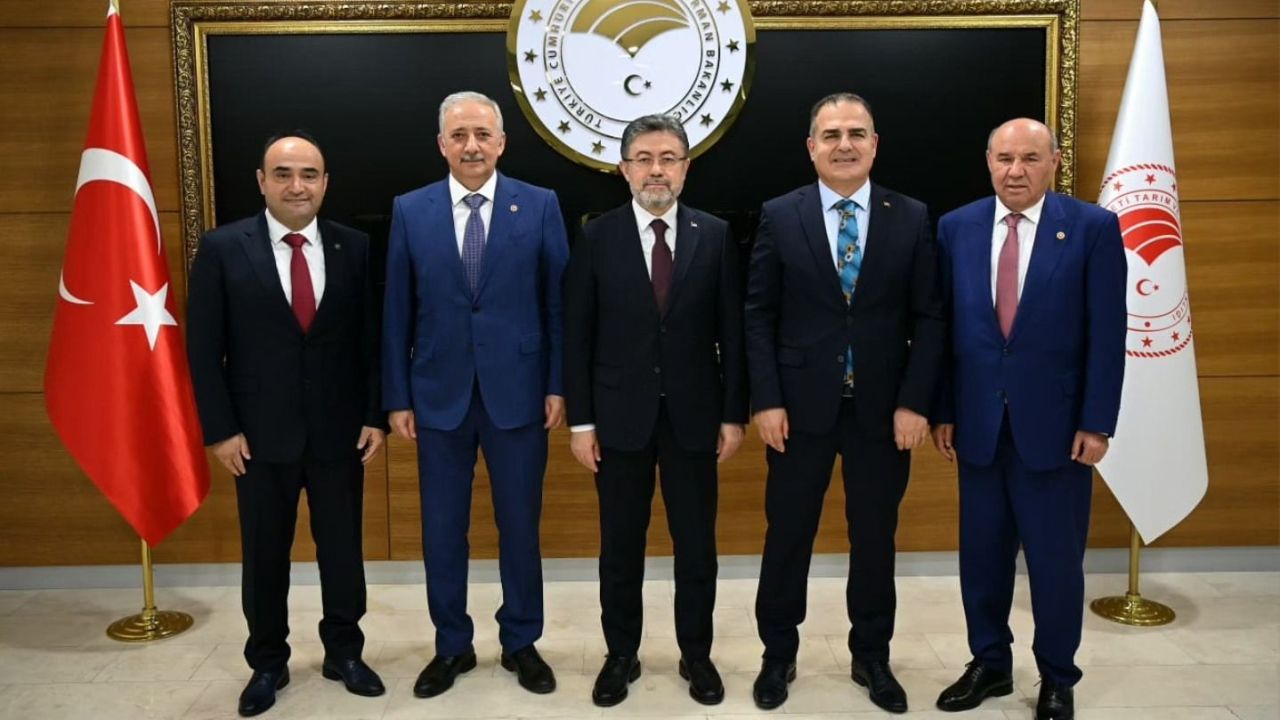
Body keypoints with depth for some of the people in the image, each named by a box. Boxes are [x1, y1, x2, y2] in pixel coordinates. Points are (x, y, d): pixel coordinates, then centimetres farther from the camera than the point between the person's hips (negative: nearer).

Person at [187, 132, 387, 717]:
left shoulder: (355, 248, 0)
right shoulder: (222, 248, -4)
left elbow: (372, 340, 3)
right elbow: (204, 348, -4)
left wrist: (376, 416, -1)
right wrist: (220, 429, -7)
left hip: (339, 430, 1)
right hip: (260, 433, -1)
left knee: (342, 547, 12)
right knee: (264, 554, 12)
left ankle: (344, 652, 30)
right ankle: (267, 662, 30)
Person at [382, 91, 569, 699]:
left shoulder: (540, 206, 0)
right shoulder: (410, 211, 3)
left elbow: (559, 303, 0)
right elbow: (397, 313, 3)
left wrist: (558, 385, -5)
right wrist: (397, 397, 1)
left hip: (518, 390, -1)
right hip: (439, 394, 1)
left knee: (520, 525, 10)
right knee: (442, 528, 10)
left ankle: (521, 643, 28)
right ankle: (451, 646, 28)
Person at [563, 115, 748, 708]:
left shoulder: (716, 235, 2)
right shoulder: (597, 236, -1)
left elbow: (732, 331, 2)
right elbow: (578, 334, -1)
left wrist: (734, 413, -1)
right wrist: (580, 419, -4)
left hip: (694, 413, 1)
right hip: (621, 414, 0)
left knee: (697, 545, 10)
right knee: (620, 546, 10)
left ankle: (696, 654, 28)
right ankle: (621, 654, 27)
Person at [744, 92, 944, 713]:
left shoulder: (912, 218, 2)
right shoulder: (779, 216, 0)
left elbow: (928, 318, 0)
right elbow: (759, 315, -1)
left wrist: (914, 403, -8)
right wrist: (766, 399, -8)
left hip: (883, 408, 1)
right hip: (800, 406, -1)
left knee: (875, 539, 13)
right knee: (788, 536, 10)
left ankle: (872, 657, 31)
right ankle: (778, 654, 28)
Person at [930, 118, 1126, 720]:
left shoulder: (1094, 227, -4)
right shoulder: (956, 228, 4)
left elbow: (1107, 333, -5)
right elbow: (944, 326, 5)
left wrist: (1097, 422, -9)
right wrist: (943, 410, 3)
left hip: (1056, 422, -2)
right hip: (978, 421, 3)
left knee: (1056, 557, 8)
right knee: (982, 553, 12)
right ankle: (989, 663, 31)